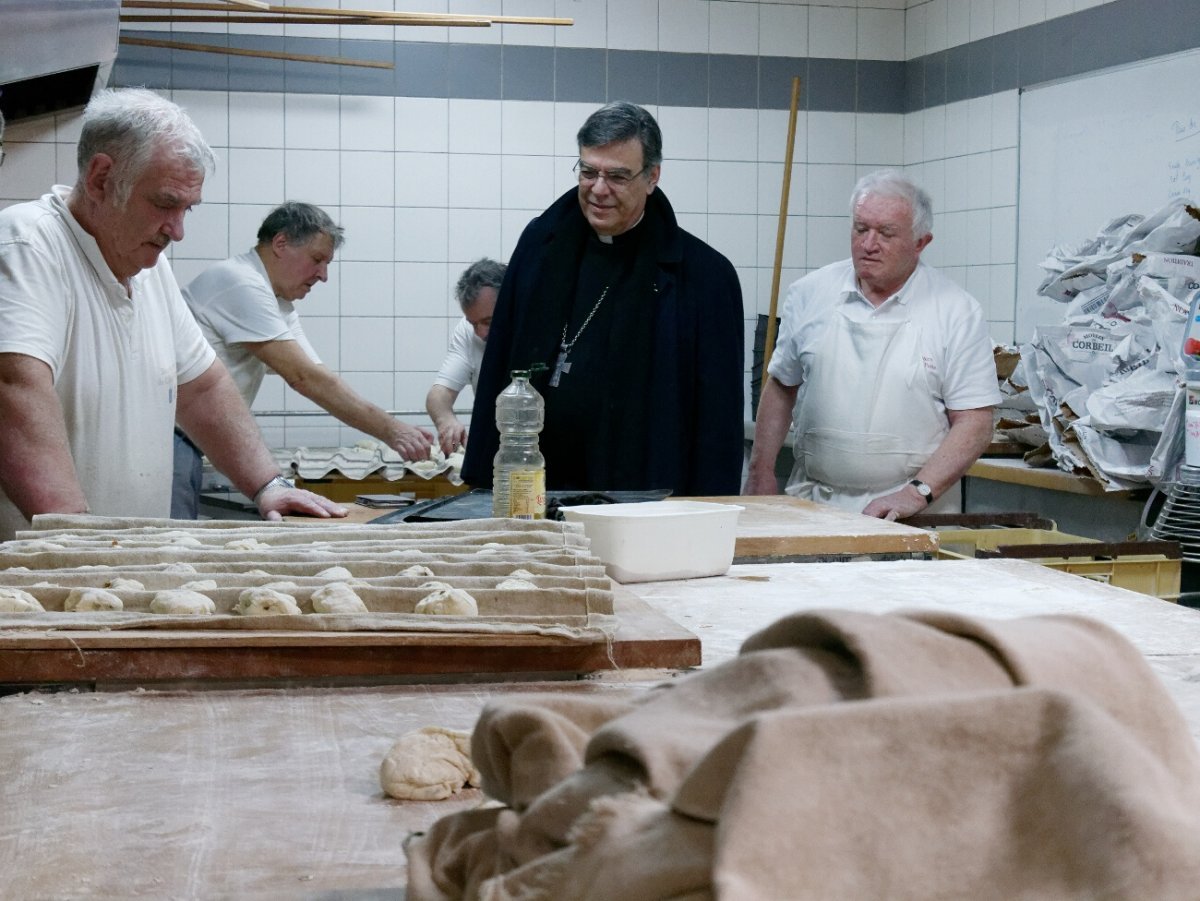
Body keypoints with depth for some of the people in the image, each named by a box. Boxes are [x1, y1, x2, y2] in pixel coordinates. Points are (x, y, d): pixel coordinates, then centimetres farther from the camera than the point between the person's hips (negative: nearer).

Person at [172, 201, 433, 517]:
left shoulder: (279, 306, 16)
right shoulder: (240, 284, -15)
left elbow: (318, 378, 11)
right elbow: (303, 377, -20)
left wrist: (397, 431, -2)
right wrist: (390, 430, -20)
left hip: (188, 442, 10)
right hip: (168, 436, -10)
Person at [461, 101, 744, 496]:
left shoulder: (704, 274, -4)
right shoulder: (540, 244, 9)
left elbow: (720, 420, -4)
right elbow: (498, 372, 13)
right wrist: (483, 482, 9)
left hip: (638, 493, -3)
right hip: (531, 489, 3)